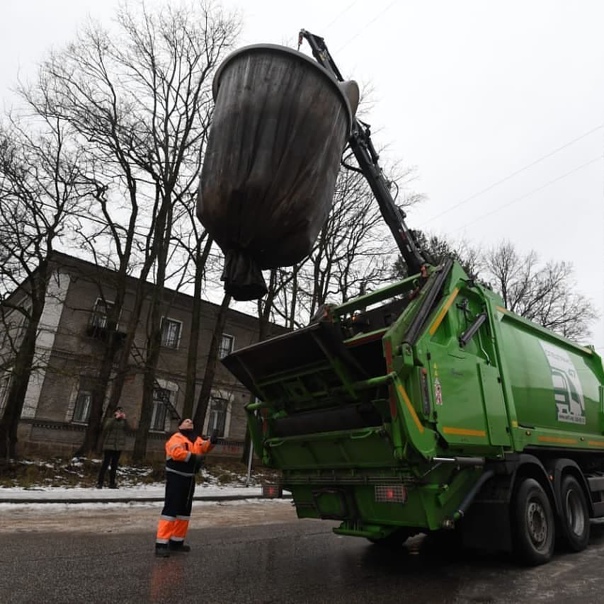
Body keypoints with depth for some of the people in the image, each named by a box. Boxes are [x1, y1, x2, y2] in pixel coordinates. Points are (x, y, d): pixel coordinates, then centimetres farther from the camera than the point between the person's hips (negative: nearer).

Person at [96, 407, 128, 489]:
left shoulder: (123, 421, 11)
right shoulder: (111, 420, 3)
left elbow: (126, 428, -6)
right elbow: (107, 427, -17)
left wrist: (124, 419, -14)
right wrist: (115, 418, -19)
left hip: (118, 446, 3)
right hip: (109, 445, -3)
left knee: (114, 465, 7)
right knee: (105, 464, -6)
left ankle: (112, 483, 12)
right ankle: (99, 482, -1)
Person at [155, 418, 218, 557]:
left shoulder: (196, 439, 13)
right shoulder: (176, 438, -10)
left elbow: (204, 447, -3)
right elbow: (176, 452, -27)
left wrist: (212, 441, -22)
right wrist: (193, 457, -29)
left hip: (189, 479, 8)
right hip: (176, 478, -8)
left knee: (184, 510, 14)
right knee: (171, 509, -10)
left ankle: (177, 542, 25)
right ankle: (161, 544, -5)